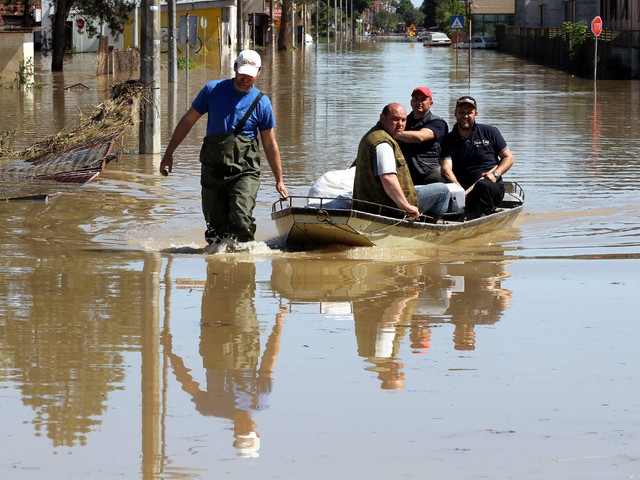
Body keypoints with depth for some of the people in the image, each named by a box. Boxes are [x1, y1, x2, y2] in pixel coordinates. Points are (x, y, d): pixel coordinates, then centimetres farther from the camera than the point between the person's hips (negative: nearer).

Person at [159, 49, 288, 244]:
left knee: (241, 218, -21)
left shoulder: (261, 103, 2)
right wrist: (168, 154, 9)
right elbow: (187, 121, 11)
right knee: (215, 225, 3)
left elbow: (270, 145, 10)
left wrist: (279, 181, 12)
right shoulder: (213, 90, 3)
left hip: (245, 170, -2)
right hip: (213, 168, 2)